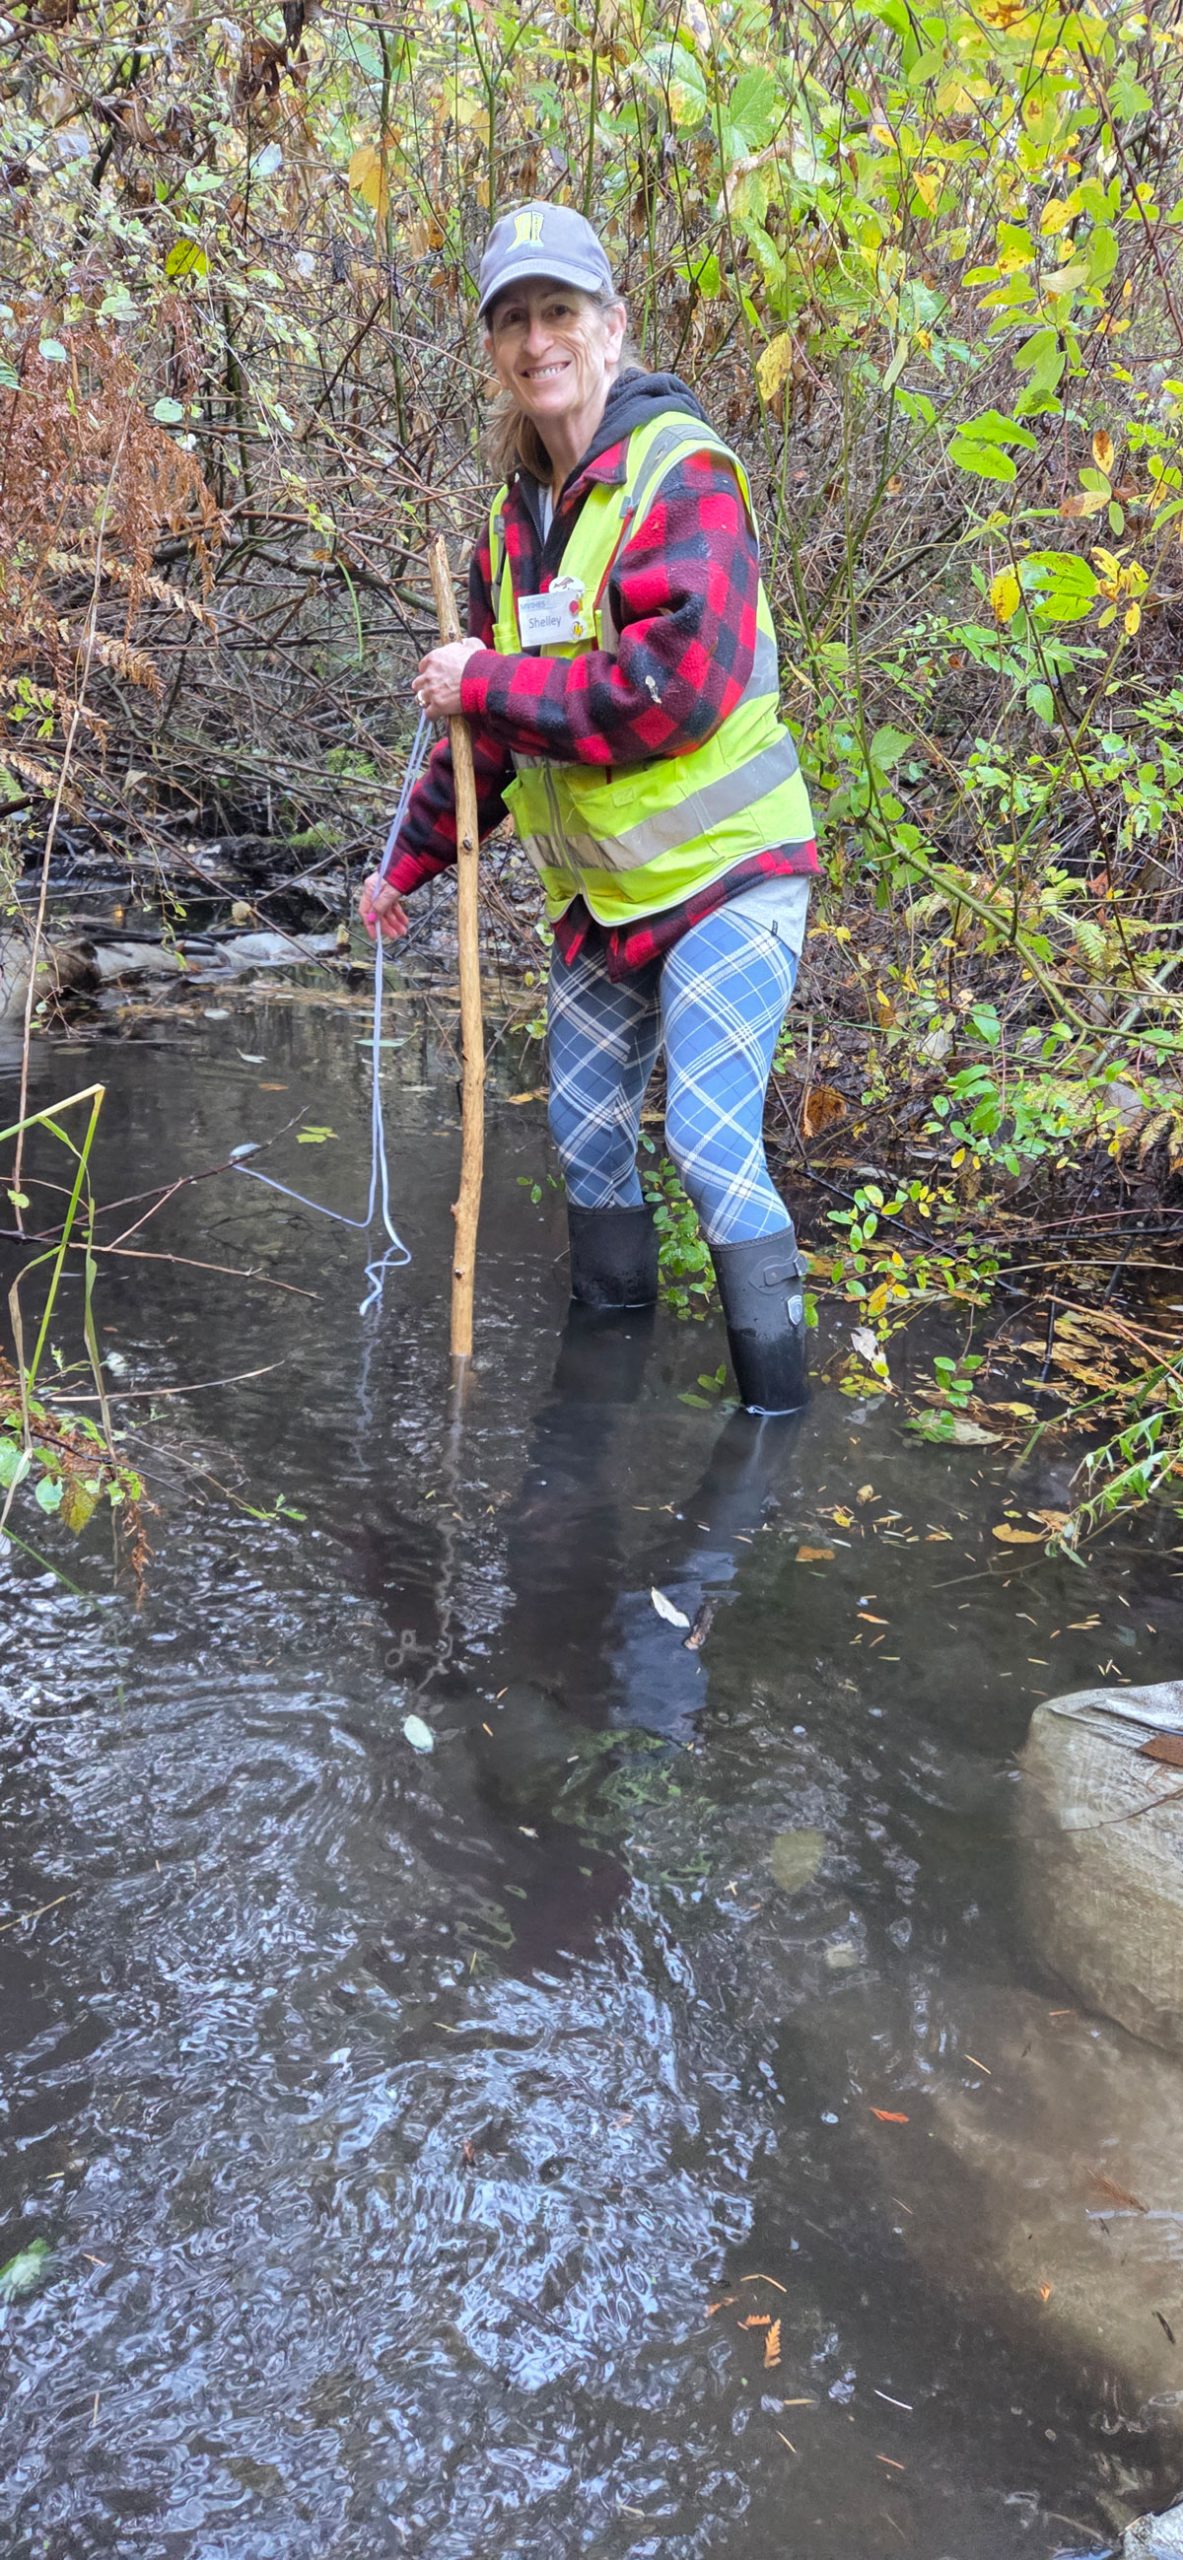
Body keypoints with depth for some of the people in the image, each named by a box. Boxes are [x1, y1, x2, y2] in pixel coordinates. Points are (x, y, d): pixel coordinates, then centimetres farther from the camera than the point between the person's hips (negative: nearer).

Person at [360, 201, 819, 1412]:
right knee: (585, 1136, 16)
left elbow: (677, 689, -29)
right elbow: (494, 726, 18)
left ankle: (779, 1407, 2)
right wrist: (410, 861, 22)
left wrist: (485, 684, -20)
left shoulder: (684, 472, -16)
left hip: (722, 874, -8)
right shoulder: (516, 516, 8)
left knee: (710, 1143, -14)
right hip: (599, 894, 8)